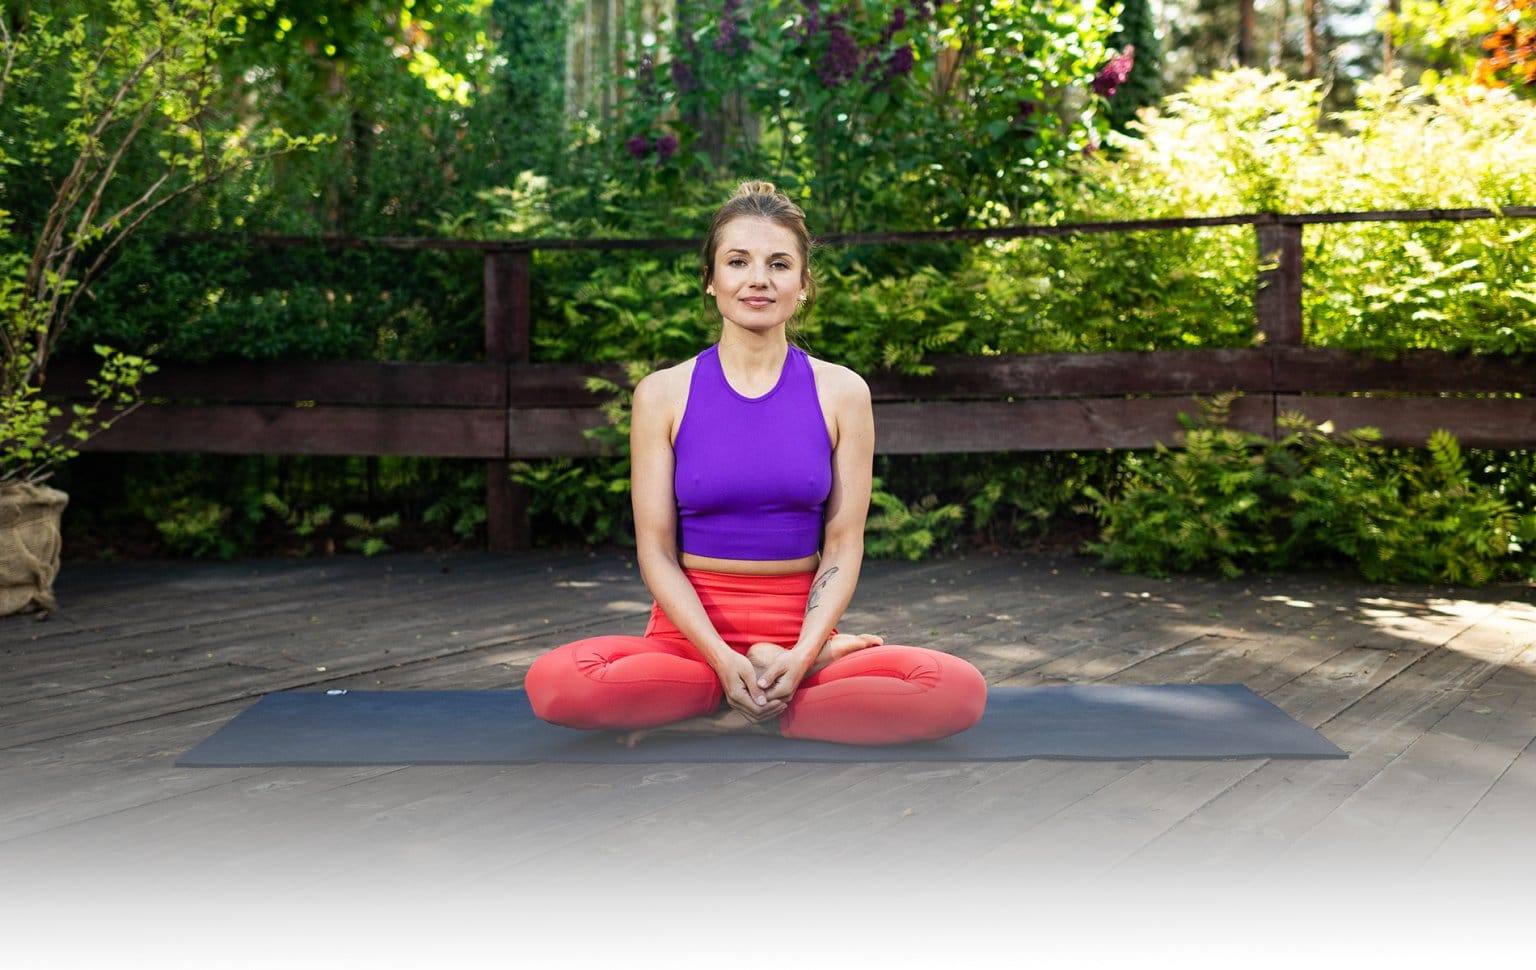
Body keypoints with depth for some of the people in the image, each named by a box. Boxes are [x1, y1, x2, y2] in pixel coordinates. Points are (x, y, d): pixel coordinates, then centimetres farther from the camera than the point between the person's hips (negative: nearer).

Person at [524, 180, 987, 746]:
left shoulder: (841, 393, 4)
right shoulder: (663, 394, 2)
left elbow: (843, 544, 0)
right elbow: (656, 549, -3)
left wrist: (801, 654, -16)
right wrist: (722, 658, -17)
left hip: (800, 631, 1)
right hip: (688, 633, -1)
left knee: (960, 690, -27)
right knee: (554, 682, -32)